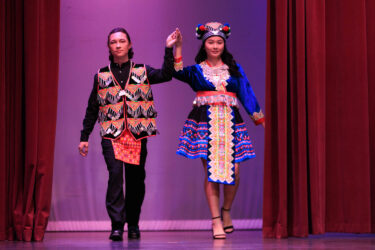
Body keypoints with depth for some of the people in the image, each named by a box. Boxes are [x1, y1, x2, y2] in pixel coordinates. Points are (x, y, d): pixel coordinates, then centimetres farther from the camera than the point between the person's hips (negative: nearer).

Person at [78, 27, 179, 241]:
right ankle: (117, 225, -15)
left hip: (138, 133, 1)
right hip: (111, 134, 0)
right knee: (115, 173, -17)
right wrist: (84, 137, 11)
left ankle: (133, 223, 19)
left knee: (136, 178, 4)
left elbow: (166, 75, -10)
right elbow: (92, 109, 14)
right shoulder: (101, 76, 11)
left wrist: (169, 49, -16)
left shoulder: (142, 71, 9)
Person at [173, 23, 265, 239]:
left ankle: (226, 211, 18)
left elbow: (247, 95, 12)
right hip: (205, 122, -1)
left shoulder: (234, 69, 13)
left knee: (234, 171, -8)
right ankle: (216, 221, 0)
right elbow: (179, 73, -11)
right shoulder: (197, 70, 10)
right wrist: (178, 48, -17)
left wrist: (262, 120, 8)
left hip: (230, 122, 1)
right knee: (211, 172, -6)